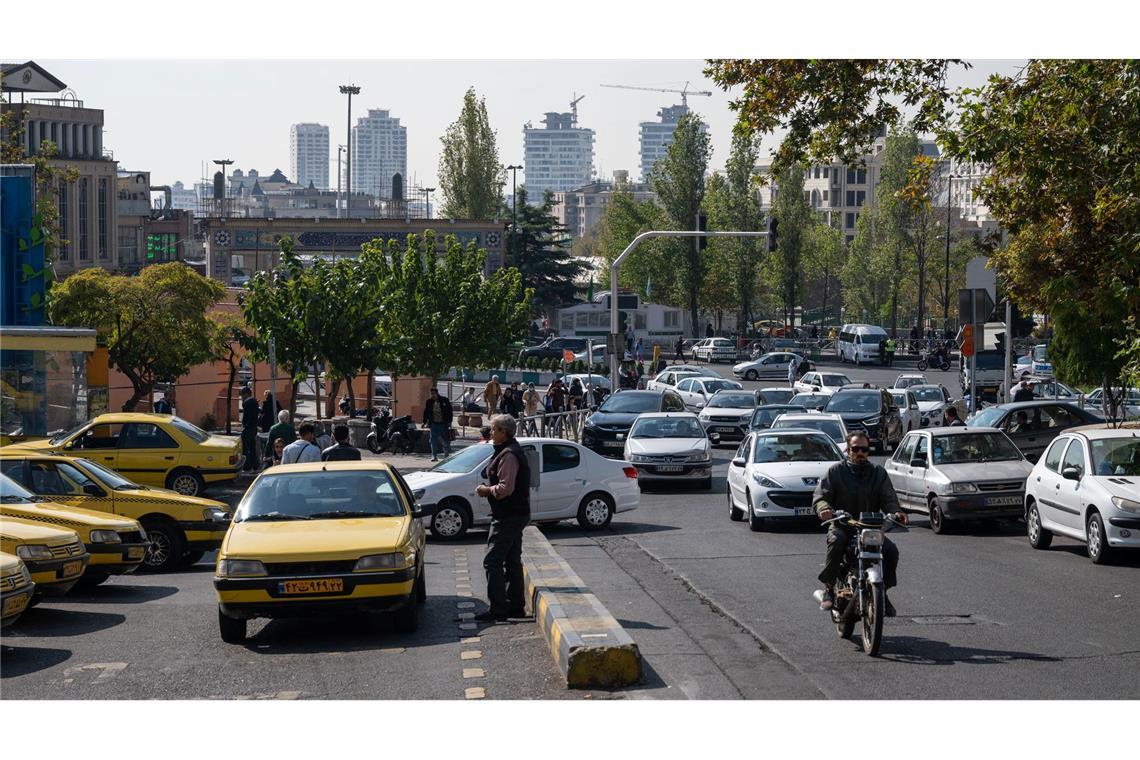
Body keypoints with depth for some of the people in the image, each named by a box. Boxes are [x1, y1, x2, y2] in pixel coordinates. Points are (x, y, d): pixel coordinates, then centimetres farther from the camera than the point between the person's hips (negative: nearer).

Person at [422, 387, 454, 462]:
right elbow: (426, 412, 9)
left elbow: (449, 411, -1)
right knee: (434, 440, -3)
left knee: (446, 440, 7)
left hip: (443, 424, -2)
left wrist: (449, 422, -7)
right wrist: (424, 422, 1)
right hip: (434, 424, 2)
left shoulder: (445, 400, -3)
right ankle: (434, 456, 1)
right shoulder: (429, 402, 4)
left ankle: (448, 454, 27)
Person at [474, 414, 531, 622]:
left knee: (492, 561, -9)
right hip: (516, 514, 11)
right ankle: (516, 606, 21)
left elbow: (506, 488, -26)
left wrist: (486, 490, -11)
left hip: (507, 517, -11)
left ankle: (498, 609, -10)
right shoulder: (512, 451, 15)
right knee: (512, 560, 16)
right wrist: (488, 488, 11)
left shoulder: (508, 455, -19)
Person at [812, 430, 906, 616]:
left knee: (891, 550, -21)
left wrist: (895, 512, -20)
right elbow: (819, 496, -3)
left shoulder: (879, 473, 13)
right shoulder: (836, 471, 5)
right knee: (836, 541, -36)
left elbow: (888, 499, 4)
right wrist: (824, 509, -27)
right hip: (841, 525, -2)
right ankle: (828, 588, -23)